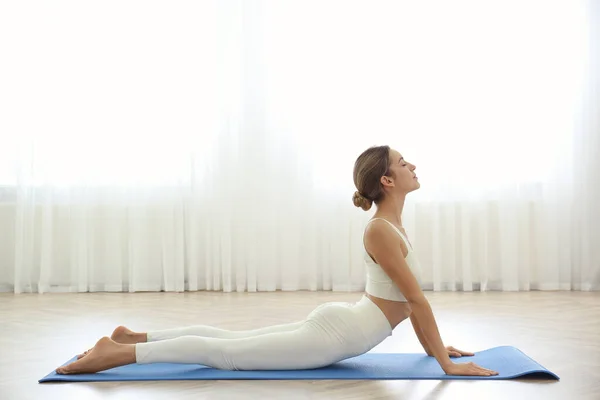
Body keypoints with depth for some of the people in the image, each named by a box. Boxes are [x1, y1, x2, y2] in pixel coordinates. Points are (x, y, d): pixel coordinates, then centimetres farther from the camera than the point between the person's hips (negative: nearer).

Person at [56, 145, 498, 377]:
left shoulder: (391, 225, 12)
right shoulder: (380, 231, -20)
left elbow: (408, 298, 20)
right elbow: (416, 299, -20)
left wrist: (433, 346, 22)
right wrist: (447, 364, -17)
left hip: (335, 323, 9)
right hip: (335, 335, -9)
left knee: (230, 338, 14)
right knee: (225, 353, -8)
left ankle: (134, 337, 19)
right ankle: (119, 353, -7)